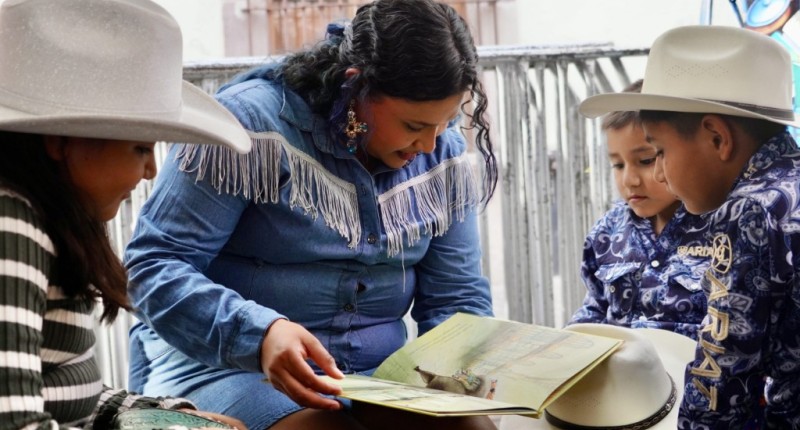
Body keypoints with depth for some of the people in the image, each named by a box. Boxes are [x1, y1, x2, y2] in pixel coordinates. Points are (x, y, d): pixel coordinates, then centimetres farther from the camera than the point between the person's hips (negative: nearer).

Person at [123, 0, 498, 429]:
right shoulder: (253, 122, -16)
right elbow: (155, 264, -17)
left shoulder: (444, 156, 2)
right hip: (226, 364, -4)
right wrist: (259, 333, -33)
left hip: (376, 372, 5)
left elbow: (456, 297, 7)